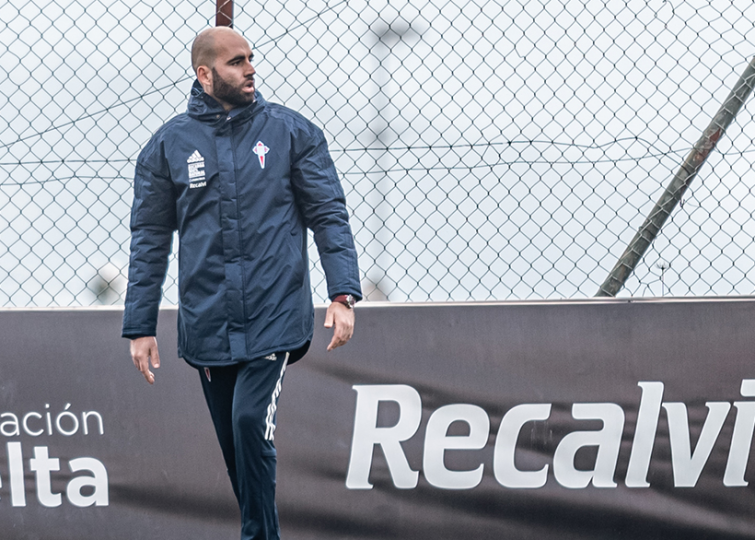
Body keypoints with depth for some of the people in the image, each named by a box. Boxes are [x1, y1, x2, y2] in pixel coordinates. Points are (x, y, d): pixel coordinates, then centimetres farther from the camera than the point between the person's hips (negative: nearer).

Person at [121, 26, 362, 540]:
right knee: (235, 442, 8)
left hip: (275, 314, -2)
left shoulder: (291, 131, 3)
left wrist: (343, 294, -8)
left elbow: (329, 215, 3)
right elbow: (150, 241, 9)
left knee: (251, 421, -18)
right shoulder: (168, 145, 5)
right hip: (206, 321, 2)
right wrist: (141, 326, 5)